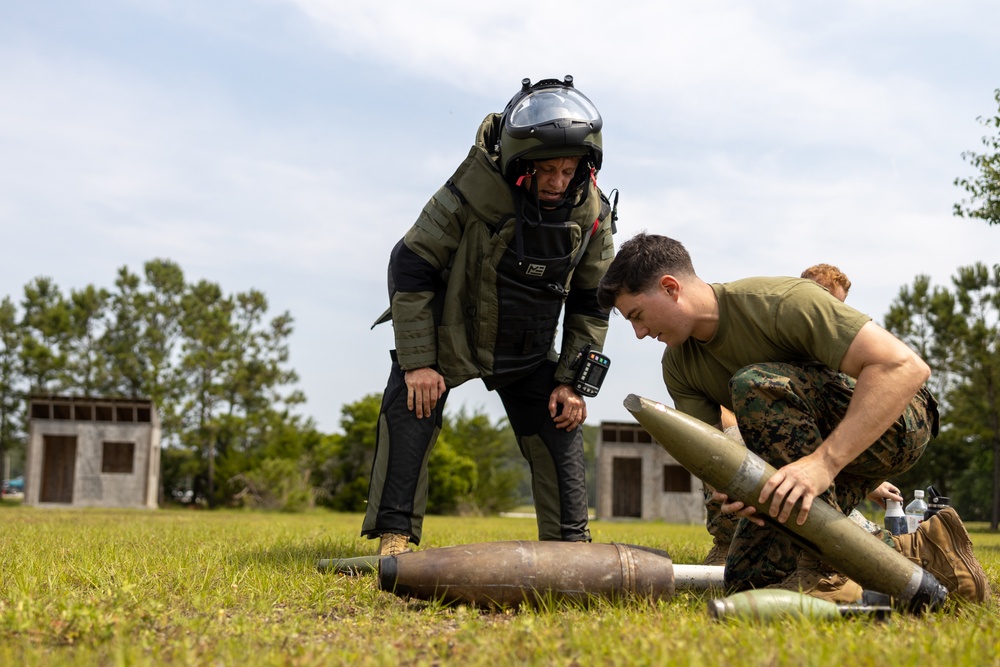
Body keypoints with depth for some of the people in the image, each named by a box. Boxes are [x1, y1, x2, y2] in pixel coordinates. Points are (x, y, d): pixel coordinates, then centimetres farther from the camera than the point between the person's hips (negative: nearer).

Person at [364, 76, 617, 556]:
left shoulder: (592, 214, -13)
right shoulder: (473, 191, -28)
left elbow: (590, 303, -1)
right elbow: (411, 267, -21)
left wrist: (572, 380, -7)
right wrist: (416, 361, -23)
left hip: (528, 349, 4)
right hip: (448, 332, -3)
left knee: (560, 428, -1)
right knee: (411, 408, -21)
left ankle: (571, 545, 10)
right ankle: (395, 536, -14)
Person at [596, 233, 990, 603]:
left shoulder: (778, 302, -27)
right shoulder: (678, 367, -2)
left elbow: (905, 366, -34)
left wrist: (824, 461, -42)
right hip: (818, 449, 8)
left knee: (756, 384, -32)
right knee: (747, 575, -3)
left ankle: (827, 568, -27)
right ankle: (919, 554, 6)